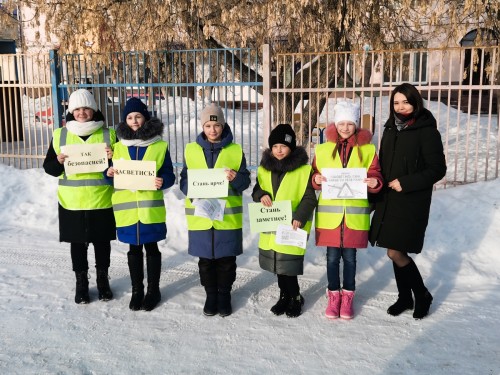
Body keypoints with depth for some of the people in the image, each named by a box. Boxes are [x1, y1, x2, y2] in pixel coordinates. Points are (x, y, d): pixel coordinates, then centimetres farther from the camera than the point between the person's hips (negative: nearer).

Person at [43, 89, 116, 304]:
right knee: (77, 243, 11)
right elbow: (49, 168, 4)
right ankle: (81, 282, 27)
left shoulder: (108, 134, 0)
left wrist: (113, 159, -19)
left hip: (101, 202, 0)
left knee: (102, 242, 12)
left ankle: (103, 279, 29)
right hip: (72, 203, 1)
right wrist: (59, 162, -18)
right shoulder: (60, 135, 2)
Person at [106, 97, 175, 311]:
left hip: (151, 206, -2)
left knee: (151, 247, 8)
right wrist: (109, 173, -11)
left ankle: (153, 290, 23)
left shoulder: (160, 145, -1)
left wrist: (162, 181, -23)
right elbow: (112, 173, 11)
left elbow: (168, 174, -1)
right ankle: (137, 290, 27)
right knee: (134, 249, 13)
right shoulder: (118, 146, 7)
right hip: (127, 206, 3)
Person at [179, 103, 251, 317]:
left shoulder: (235, 150, 1)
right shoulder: (191, 150, 4)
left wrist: (235, 179, -22)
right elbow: (184, 180, 4)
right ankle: (211, 295, 28)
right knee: (205, 259, 11)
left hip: (228, 216, -1)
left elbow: (245, 181, 0)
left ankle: (224, 295, 27)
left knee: (226, 259, 9)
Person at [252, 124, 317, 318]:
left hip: (292, 226, -5)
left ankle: (295, 298, 19)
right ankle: (285, 295, 33)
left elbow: (309, 198, -8)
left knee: (288, 263, -3)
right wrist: (261, 195, -9)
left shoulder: (303, 169, -7)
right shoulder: (264, 168, 8)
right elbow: (256, 190, 15)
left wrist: (300, 217, -22)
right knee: (277, 263, 15)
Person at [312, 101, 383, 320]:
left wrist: (374, 183, -17)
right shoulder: (323, 149, 5)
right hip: (329, 214, 1)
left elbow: (375, 176, 4)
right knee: (332, 257, 8)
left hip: (355, 215, 0)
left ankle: (348, 297, 26)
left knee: (350, 257, 9)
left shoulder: (367, 150, 3)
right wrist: (316, 179, -13)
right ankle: (333, 296, 25)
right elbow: (314, 176, 9)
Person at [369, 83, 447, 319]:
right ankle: (404, 297, 28)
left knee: (396, 253, -8)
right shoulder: (390, 130, 11)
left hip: (412, 202, -6)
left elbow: (438, 169, -11)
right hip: (389, 200, 6)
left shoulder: (426, 131, -9)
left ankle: (422, 295, 14)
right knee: (396, 252, 11)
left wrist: (405, 183, -17)